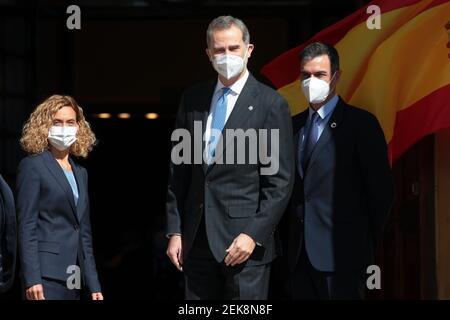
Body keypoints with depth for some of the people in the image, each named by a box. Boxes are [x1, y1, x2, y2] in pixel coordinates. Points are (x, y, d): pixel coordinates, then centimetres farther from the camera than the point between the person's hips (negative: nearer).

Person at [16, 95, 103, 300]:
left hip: (74, 278, 7)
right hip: (46, 275, -7)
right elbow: (26, 226, -8)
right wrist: (32, 279, -17)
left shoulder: (80, 173, 19)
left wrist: (94, 286, 13)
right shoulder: (33, 166, -1)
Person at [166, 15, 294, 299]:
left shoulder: (271, 104, -4)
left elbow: (280, 181, -7)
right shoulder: (192, 99, 10)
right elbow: (179, 171, 12)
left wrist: (254, 234, -13)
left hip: (245, 237, -4)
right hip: (197, 240, 4)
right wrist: (175, 230, 7)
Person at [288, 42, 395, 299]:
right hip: (299, 253, 5)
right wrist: (291, 238, 8)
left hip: (340, 251, -5)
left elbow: (381, 189, -5)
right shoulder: (294, 125, 13)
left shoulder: (361, 123, -5)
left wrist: (367, 243, 0)